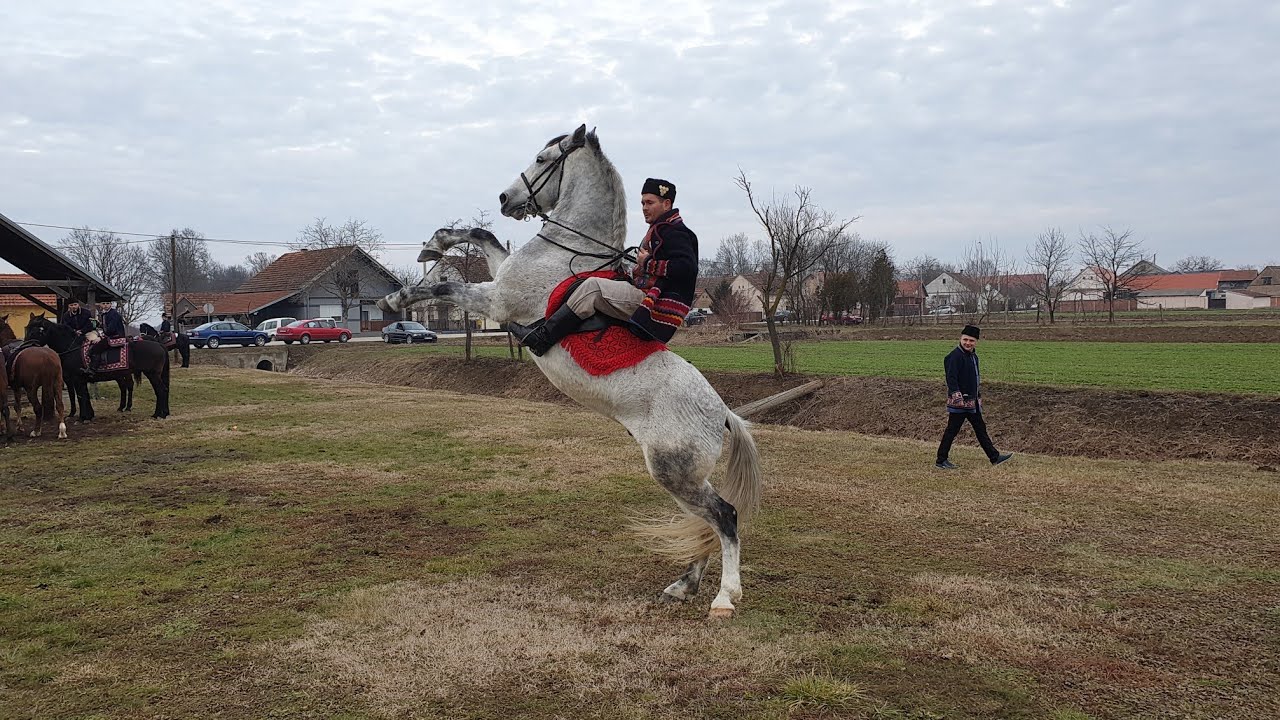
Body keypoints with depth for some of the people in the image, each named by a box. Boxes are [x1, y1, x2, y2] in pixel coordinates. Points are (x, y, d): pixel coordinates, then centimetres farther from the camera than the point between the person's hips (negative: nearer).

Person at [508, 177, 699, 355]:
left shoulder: (675, 232, -10)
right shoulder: (659, 230, 23)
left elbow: (688, 267, -25)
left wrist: (648, 263, -18)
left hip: (653, 304, -11)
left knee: (592, 287, -18)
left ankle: (542, 337, -17)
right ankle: (540, 329, 1)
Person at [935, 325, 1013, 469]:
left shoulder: (973, 356, 13)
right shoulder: (955, 356, -17)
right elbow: (951, 379, -23)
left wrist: (979, 396, 26)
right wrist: (957, 398, -29)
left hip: (972, 402, 9)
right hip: (959, 403, -9)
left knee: (980, 428, 15)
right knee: (952, 430, -2)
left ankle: (995, 457, 23)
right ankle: (941, 461, 6)